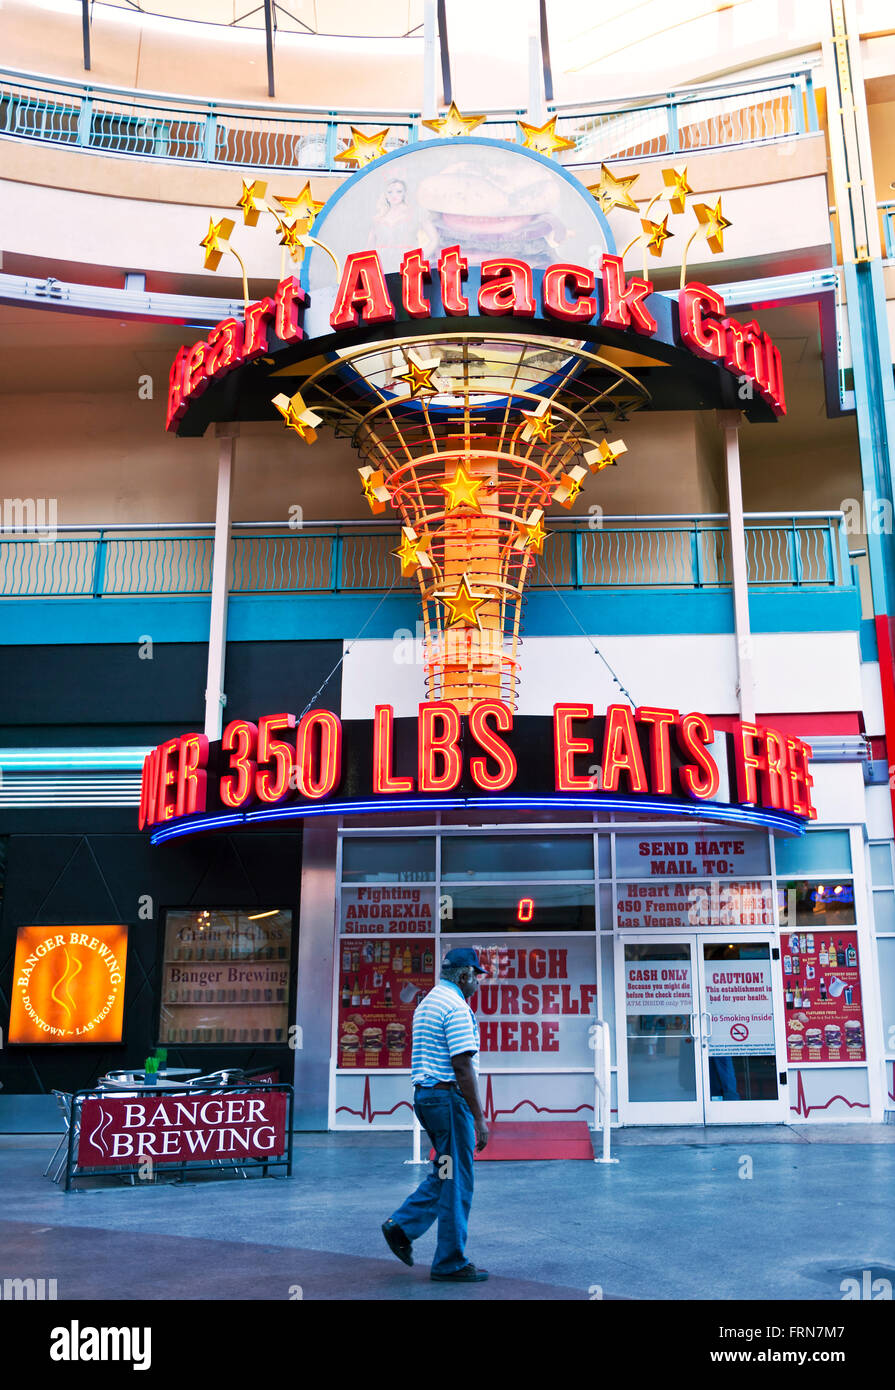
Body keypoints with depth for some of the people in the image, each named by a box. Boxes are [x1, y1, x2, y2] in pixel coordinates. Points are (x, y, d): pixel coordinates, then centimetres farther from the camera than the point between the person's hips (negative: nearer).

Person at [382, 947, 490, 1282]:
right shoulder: (456, 1006, -15)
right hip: (449, 1096, -9)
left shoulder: (426, 1003, 15)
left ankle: (401, 1226, 15)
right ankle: (451, 1263, 9)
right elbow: (462, 1066, -19)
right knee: (456, 1182, 1)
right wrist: (479, 1117, -16)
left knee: (444, 1174, 19)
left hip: (423, 1093, 9)